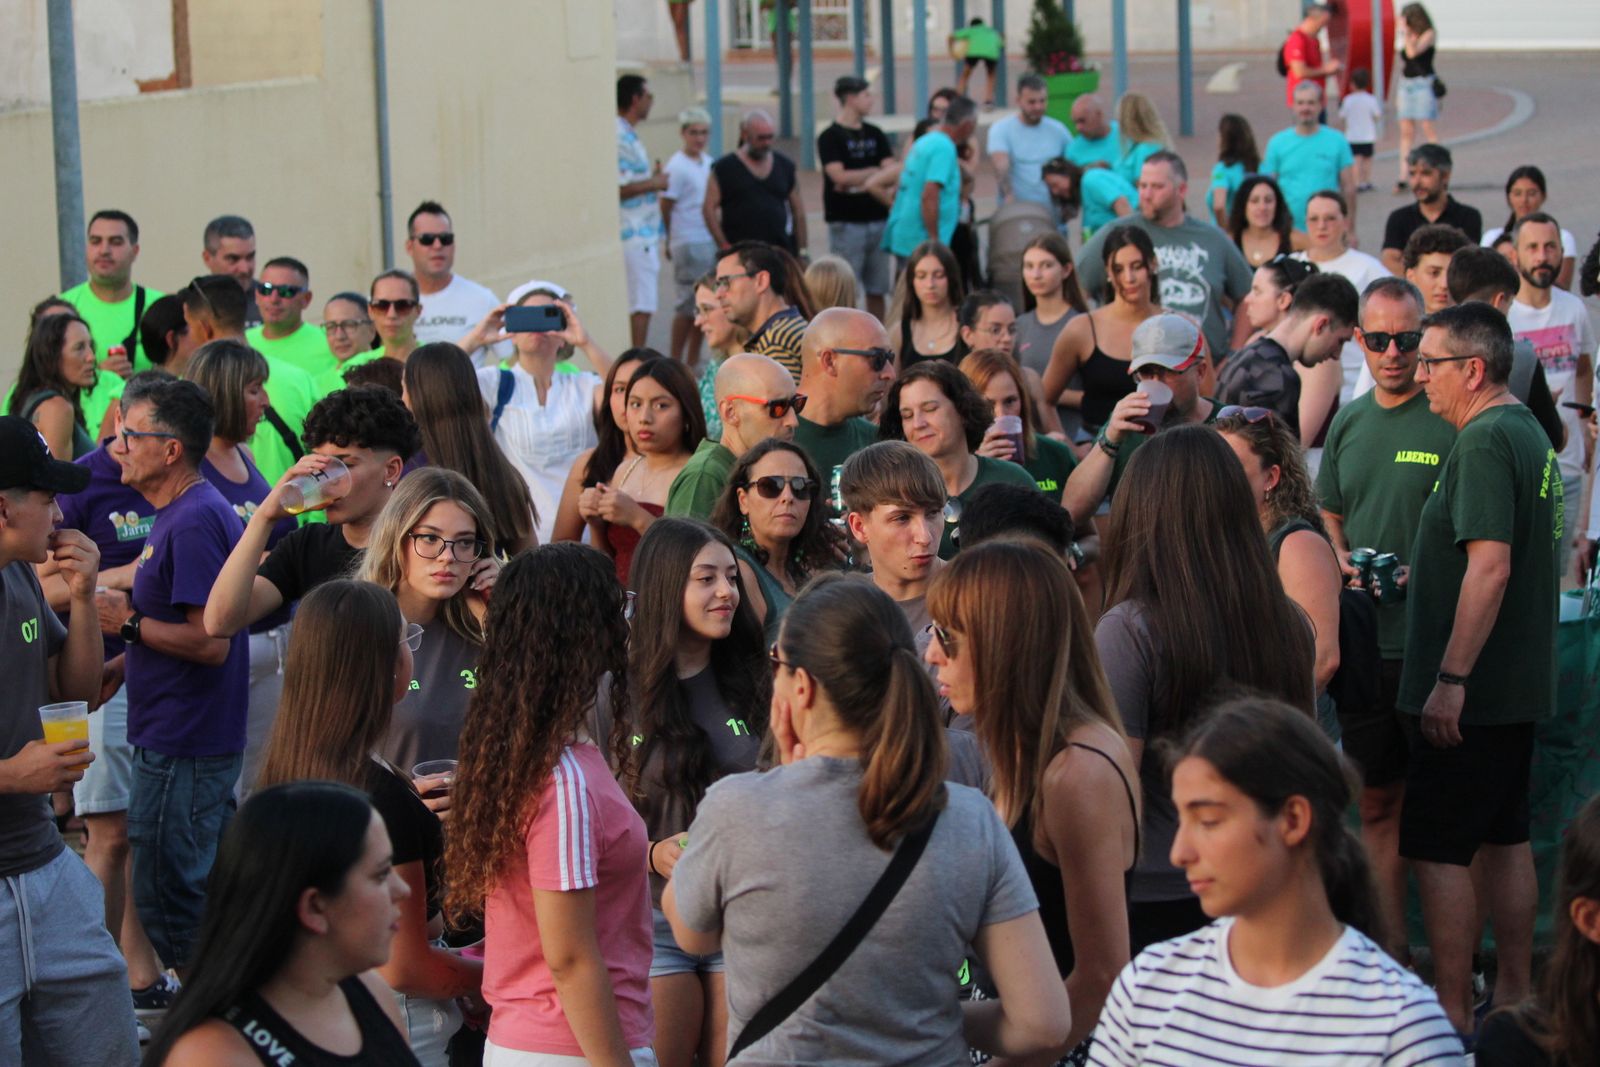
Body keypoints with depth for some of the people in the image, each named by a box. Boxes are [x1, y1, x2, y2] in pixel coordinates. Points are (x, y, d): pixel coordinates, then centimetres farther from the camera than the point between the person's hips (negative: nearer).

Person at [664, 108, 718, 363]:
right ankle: (676, 361, 3)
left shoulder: (709, 163, 12)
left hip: (710, 242, 7)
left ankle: (693, 360, 17)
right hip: (688, 244, -7)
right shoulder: (677, 167, -11)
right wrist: (672, 240, -2)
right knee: (687, 304, -5)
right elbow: (666, 206, -9)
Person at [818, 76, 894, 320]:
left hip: (878, 219, 5)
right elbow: (839, 176, -15)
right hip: (846, 223, -5)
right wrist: (873, 172, -2)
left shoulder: (875, 135, 14)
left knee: (877, 290, 7)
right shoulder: (830, 137, -4)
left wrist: (859, 181, -10)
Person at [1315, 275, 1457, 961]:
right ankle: (1391, 954, 21)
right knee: (1378, 802, 11)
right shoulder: (1349, 423, 13)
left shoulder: (1454, 420, -6)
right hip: (1366, 641, 6)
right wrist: (1343, 563, 3)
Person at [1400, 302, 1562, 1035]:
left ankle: (1452, 1016, -3)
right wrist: (1418, 572, 23)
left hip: (1471, 692, -10)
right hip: (1517, 685, 10)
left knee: (1437, 850, -5)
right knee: (1505, 837, 16)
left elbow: (1490, 566, -25)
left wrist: (1451, 680, -25)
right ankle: (1515, 996, 23)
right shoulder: (1528, 432, 13)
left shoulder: (1485, 440, -18)